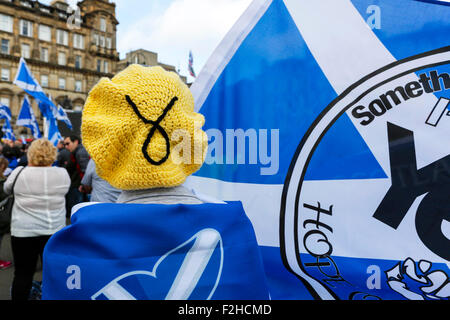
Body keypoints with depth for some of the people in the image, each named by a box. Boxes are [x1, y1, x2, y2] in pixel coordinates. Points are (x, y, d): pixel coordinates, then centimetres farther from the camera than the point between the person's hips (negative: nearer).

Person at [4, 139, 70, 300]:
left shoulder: (20, 172, -7)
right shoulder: (62, 173, -5)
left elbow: (6, 189, 11)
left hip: (23, 231, -1)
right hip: (55, 230, 1)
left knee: (23, 274, 10)